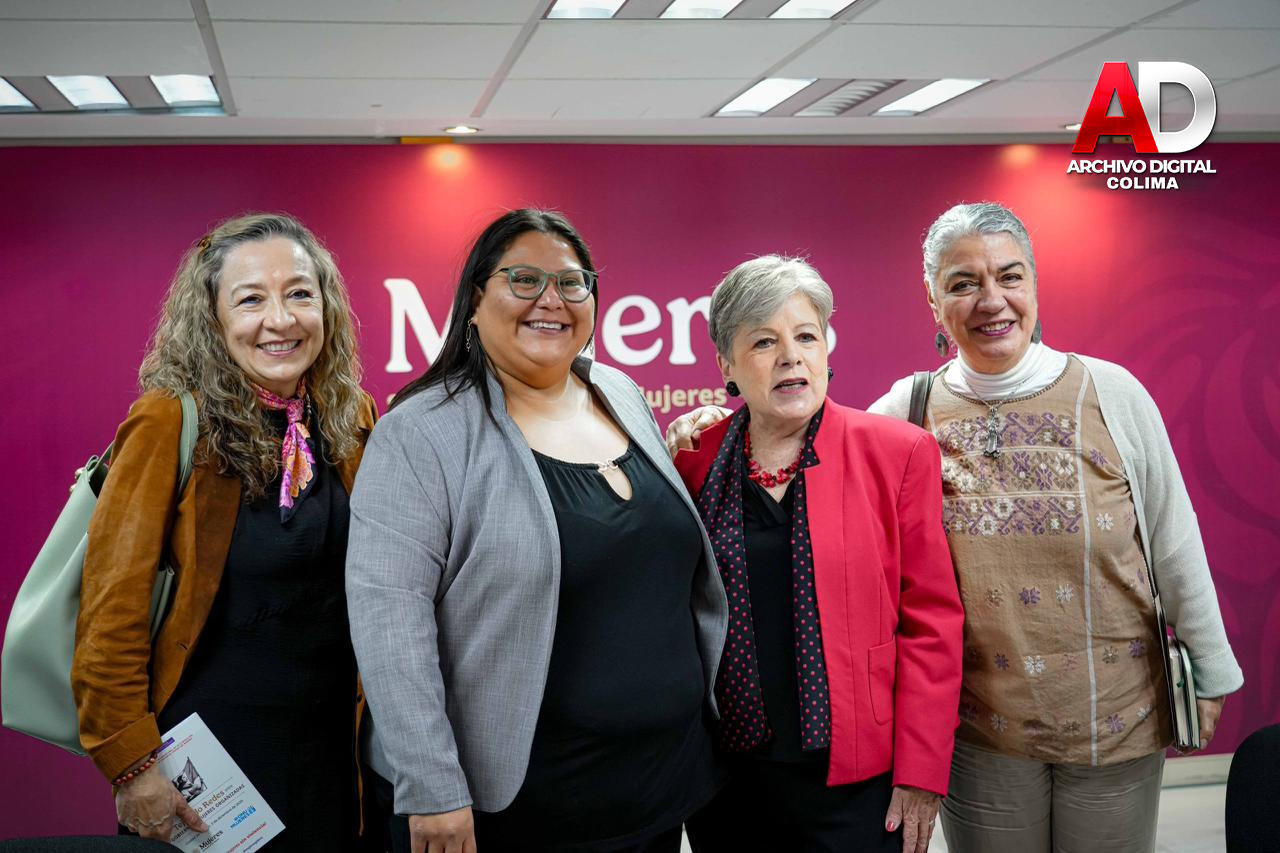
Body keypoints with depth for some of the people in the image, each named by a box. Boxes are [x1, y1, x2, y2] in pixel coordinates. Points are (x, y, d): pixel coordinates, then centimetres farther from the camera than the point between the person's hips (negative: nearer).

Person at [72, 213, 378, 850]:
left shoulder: (351, 420, 0)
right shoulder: (171, 421, -15)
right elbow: (111, 607, -13)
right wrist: (131, 765, -14)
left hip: (329, 749, 5)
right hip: (205, 752, -4)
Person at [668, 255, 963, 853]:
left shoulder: (897, 452, -4)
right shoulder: (694, 463, 1)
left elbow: (930, 621, -5)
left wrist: (920, 772, -7)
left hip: (857, 782, -2)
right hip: (727, 780, 2)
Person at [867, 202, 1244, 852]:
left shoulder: (1113, 394, -7)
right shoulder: (910, 408, -5)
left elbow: (1175, 546, 0)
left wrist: (1211, 670, 6)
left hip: (1118, 718, 0)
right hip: (979, 730, 0)